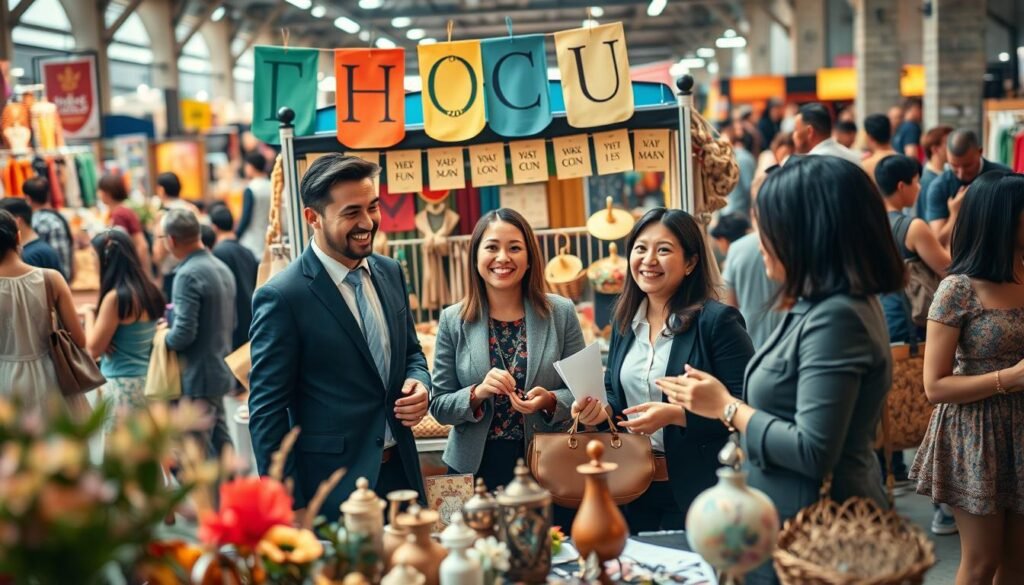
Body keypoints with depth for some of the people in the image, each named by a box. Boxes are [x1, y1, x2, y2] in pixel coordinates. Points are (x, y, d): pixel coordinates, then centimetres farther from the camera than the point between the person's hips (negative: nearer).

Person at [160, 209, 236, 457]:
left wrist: (164, 337, -3)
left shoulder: (188, 275, -19)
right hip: (220, 371, 9)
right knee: (219, 444, 18)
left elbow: (184, 333, -24)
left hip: (197, 378, -9)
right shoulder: (222, 268, 9)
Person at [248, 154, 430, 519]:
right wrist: (292, 509, -14)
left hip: (402, 472, 6)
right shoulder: (282, 297, -15)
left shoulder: (390, 273, 5)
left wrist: (419, 384, -4)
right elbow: (267, 412, -13)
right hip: (332, 489, -6)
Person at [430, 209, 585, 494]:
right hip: (476, 468, 0)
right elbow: (439, 406, 0)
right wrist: (477, 394, -18)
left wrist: (550, 401, -18)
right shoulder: (453, 320, -1)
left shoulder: (562, 313, -2)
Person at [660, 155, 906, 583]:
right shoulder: (828, 306, 8)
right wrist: (721, 401, 2)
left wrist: (727, 408, -15)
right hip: (805, 522, 10)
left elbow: (812, 452, -26)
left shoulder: (835, 318, -24)